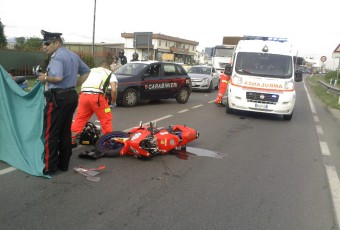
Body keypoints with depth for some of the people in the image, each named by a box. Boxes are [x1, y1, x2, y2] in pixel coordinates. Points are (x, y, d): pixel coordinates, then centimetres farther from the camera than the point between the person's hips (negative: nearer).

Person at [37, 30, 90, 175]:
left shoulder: (57, 56, -13)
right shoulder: (73, 55, 15)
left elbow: (58, 77, -29)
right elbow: (86, 71, 24)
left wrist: (45, 78, -11)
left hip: (58, 97, -9)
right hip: (72, 96, 9)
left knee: (51, 134, -2)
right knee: (65, 132, 13)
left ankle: (50, 167, 3)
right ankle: (63, 164, 20)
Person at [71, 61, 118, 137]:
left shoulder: (91, 70, 31)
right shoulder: (110, 74, 19)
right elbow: (114, 90, 4)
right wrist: (113, 102, 18)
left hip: (83, 95, 4)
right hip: (96, 96, -4)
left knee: (79, 119, 16)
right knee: (106, 119, 8)